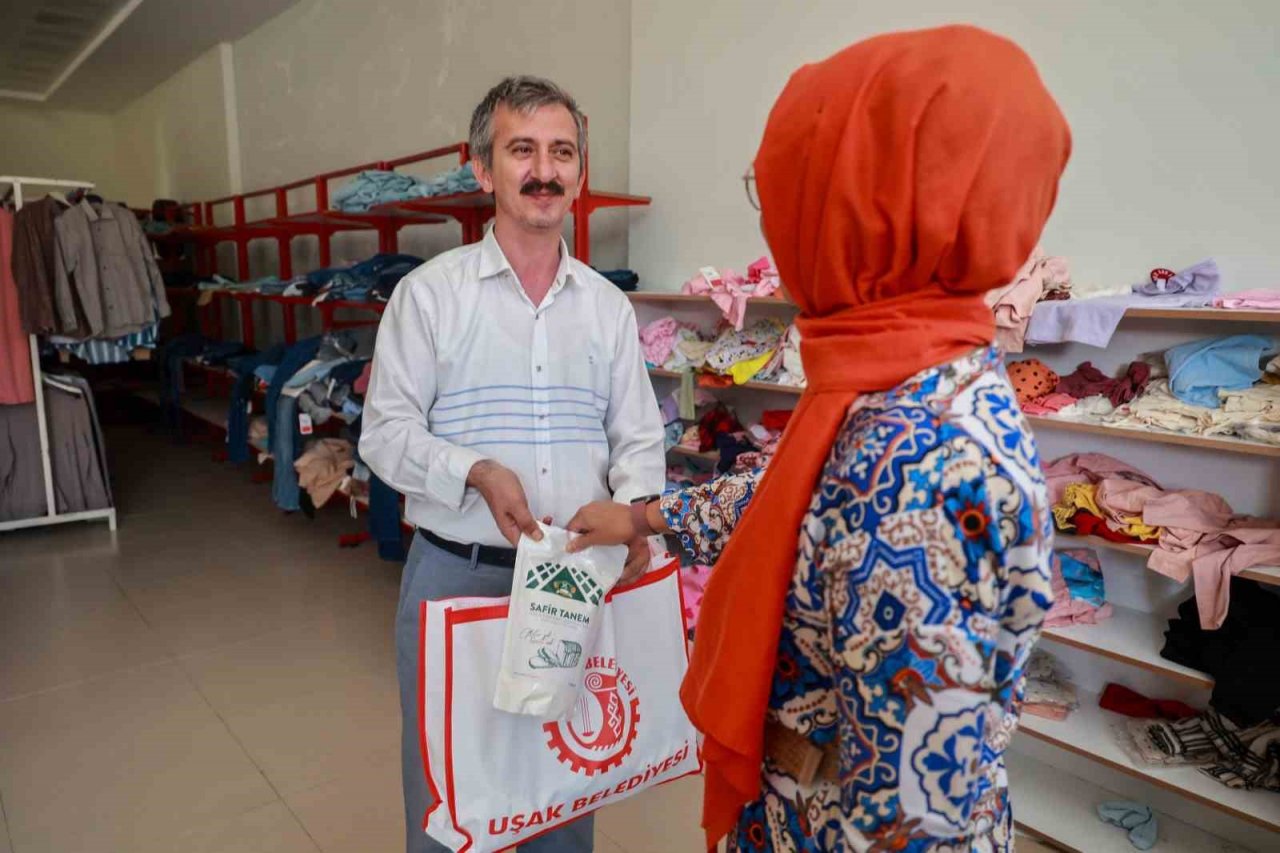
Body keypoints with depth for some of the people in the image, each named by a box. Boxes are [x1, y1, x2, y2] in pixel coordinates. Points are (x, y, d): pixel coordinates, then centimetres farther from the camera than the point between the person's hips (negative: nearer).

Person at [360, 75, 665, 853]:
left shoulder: (609, 306, 6)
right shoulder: (429, 292, -4)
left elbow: (640, 437, 6)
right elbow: (385, 431, -6)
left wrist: (632, 508, -14)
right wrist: (477, 473, -22)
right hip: (458, 574, -2)